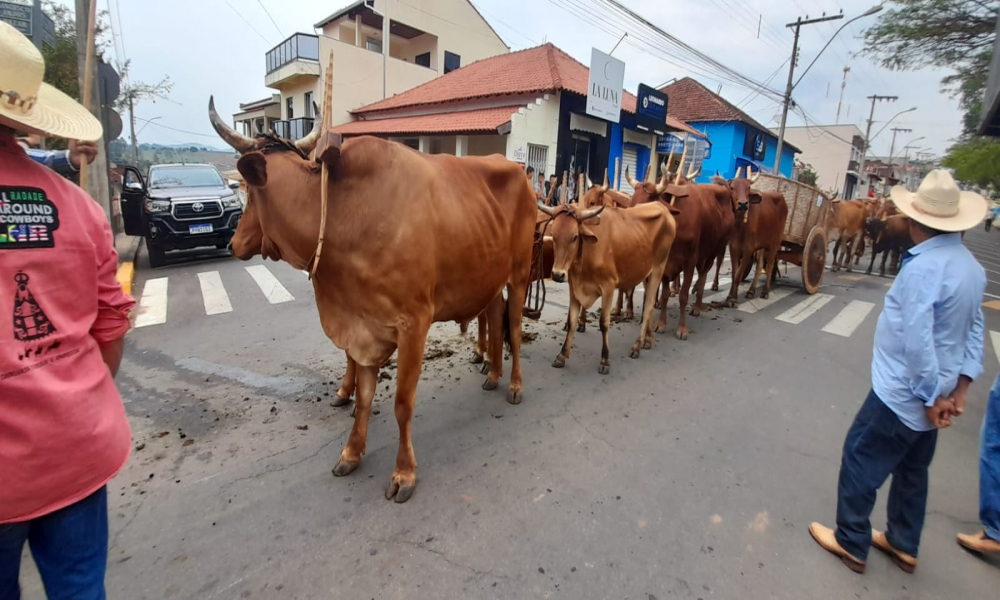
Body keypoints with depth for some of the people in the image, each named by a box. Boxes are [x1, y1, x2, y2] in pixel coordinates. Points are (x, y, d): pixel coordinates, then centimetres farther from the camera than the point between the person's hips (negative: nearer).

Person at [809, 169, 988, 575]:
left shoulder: (922, 267, -24)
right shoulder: (972, 266, 6)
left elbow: (916, 340, -26)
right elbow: (974, 331, 9)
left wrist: (931, 396, -16)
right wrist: (960, 387, 6)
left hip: (903, 394, -9)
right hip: (930, 394, 9)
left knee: (859, 461, 7)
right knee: (912, 470, 21)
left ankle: (851, 543, 22)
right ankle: (903, 545, 37)